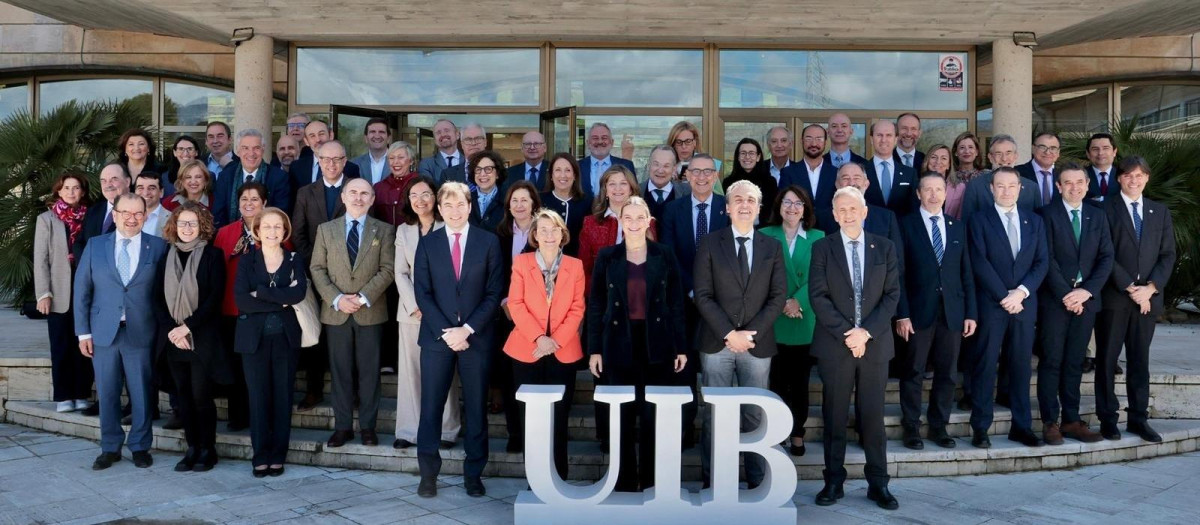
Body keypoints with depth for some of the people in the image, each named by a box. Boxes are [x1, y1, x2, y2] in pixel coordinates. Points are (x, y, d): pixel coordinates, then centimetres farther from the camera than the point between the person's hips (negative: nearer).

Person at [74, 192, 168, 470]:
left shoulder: (158, 247, 1)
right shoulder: (95, 246, 5)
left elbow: (163, 291, 2)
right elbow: (82, 291, 5)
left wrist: (162, 327, -4)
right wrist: (83, 332, 0)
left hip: (141, 333, -1)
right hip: (103, 332, 2)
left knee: (142, 392, 6)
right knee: (107, 393, 9)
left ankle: (140, 447, 20)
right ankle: (110, 448, 22)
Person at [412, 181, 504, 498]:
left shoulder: (489, 242, 2)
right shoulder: (427, 244, 6)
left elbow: (494, 292, -2)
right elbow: (422, 294, 1)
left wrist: (467, 329, -11)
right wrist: (446, 331, -10)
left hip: (476, 337, 0)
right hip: (436, 337, 1)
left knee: (476, 407, 6)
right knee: (431, 406, 2)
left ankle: (473, 474, 16)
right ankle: (428, 473, 13)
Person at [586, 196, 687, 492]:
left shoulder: (664, 256, 3)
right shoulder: (607, 257, 3)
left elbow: (676, 304, 4)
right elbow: (595, 305, 4)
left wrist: (681, 347, 0)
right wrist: (594, 349, -1)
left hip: (657, 346, 0)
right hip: (619, 346, 0)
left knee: (655, 416, 4)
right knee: (622, 417, 6)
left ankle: (652, 481, 18)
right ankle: (625, 481, 19)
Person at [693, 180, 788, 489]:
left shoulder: (772, 248, 8)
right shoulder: (710, 244, 3)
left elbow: (778, 297, 2)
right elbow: (703, 296, -4)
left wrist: (750, 333, -9)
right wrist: (729, 334, -12)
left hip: (757, 345, 1)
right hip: (717, 343, -1)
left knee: (756, 415, 5)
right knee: (715, 415, 4)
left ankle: (757, 481, 14)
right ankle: (711, 481, 13)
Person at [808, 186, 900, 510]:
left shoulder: (885, 248, 7)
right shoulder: (822, 248, 3)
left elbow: (892, 295, 1)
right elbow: (818, 297, -4)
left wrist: (866, 331, -11)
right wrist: (845, 333, -13)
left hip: (875, 344, 1)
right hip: (834, 345, -1)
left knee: (873, 416, 6)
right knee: (834, 417, 5)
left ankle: (878, 484, 14)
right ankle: (834, 481, 14)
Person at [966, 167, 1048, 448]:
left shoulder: (1034, 221, 12)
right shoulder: (979, 221, 1)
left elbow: (1042, 262, 6)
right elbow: (980, 263, -7)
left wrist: (1021, 292, -9)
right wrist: (1005, 297, -12)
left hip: (1025, 304, 3)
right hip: (990, 304, -3)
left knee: (1021, 366, 8)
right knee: (985, 367, 0)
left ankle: (1021, 426, 15)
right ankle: (980, 428, 5)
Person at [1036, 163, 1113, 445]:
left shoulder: (1097, 216, 11)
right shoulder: (1047, 215, -2)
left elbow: (1106, 258, 5)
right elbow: (1047, 259, -7)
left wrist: (1086, 291, -8)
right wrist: (1066, 295, -13)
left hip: (1086, 298, 4)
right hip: (1055, 299, -4)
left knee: (1075, 362, 8)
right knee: (1052, 361, 0)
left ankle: (1072, 420, 14)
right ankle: (1050, 422, 4)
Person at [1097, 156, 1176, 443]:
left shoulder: (1160, 212, 13)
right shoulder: (1105, 209, -1)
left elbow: (1168, 254, 8)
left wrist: (1150, 287, -6)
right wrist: (1129, 288, -12)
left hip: (1147, 297, 4)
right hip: (1113, 297, -4)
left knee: (1140, 359, 9)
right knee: (1107, 359, 3)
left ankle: (1138, 418, 16)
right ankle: (1107, 418, 9)